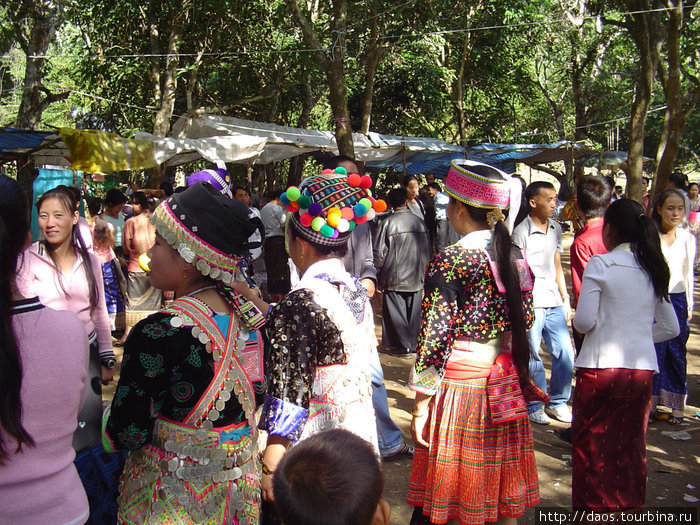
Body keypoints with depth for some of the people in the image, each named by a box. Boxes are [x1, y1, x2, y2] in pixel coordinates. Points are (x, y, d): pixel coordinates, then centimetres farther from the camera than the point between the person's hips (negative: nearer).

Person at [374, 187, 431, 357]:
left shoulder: (387, 223, -11)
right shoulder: (419, 222, 1)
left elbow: (379, 253, -9)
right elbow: (427, 250, 9)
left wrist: (378, 274, 2)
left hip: (395, 278, -4)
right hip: (417, 278, 4)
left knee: (396, 312, 5)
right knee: (414, 311, 13)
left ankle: (403, 346, 8)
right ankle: (414, 344, 20)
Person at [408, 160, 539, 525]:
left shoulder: (449, 261, -15)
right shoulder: (517, 258, 3)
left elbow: (435, 338, -16)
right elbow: (525, 322, 9)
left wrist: (420, 406, -10)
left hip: (458, 385, -6)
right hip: (506, 390, 6)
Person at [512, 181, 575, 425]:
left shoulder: (556, 229, 13)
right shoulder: (521, 232, -8)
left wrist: (565, 299, 16)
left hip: (554, 303, 6)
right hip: (530, 304, -6)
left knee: (565, 354, 7)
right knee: (532, 358, 2)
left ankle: (557, 402, 24)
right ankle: (534, 406, 18)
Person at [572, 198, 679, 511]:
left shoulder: (600, 264, -8)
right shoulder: (653, 269, 9)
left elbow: (584, 322, -13)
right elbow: (670, 327, 13)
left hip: (601, 368, -5)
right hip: (643, 369, 5)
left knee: (593, 449, 6)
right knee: (632, 448, 15)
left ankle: (594, 509, 13)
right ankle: (629, 504, 25)